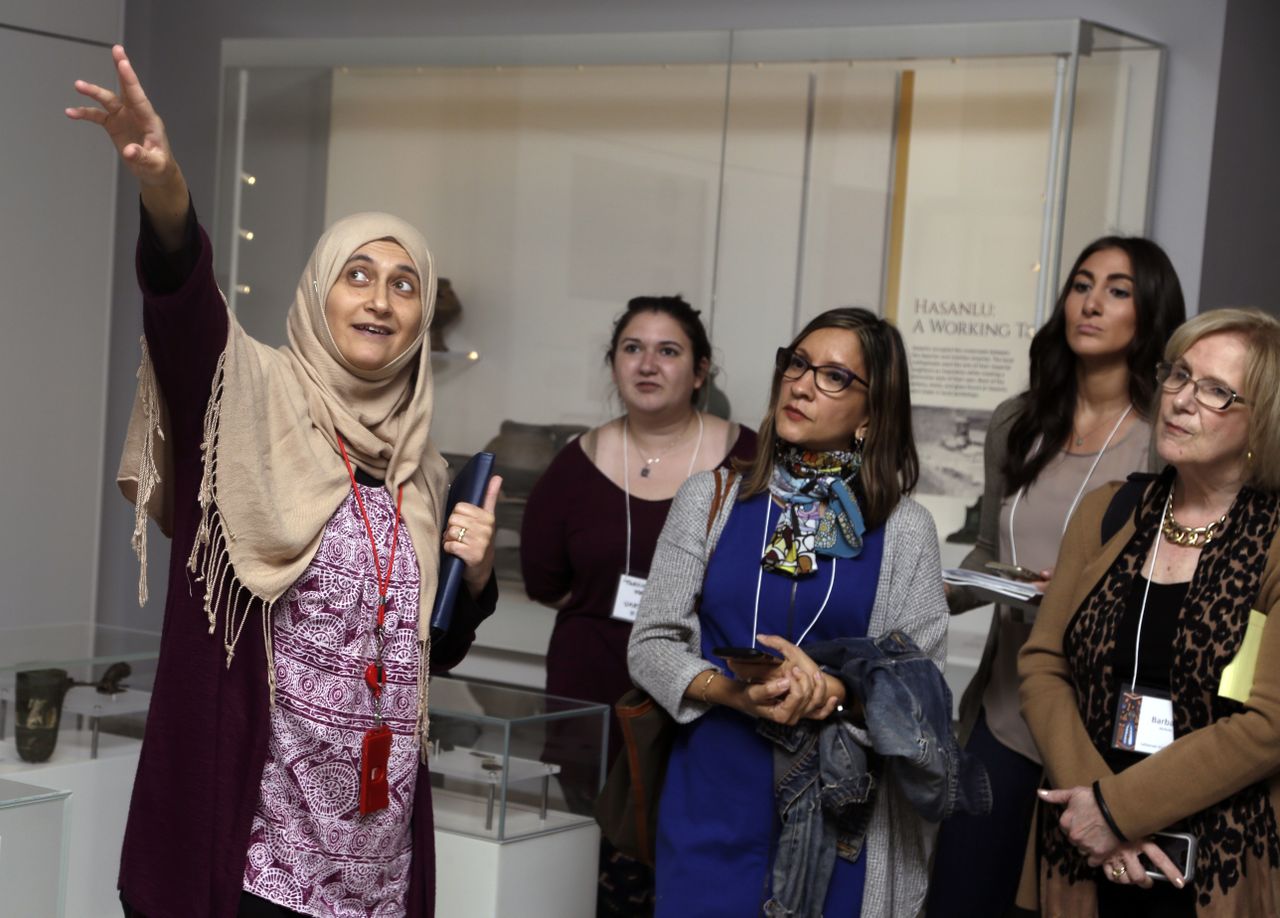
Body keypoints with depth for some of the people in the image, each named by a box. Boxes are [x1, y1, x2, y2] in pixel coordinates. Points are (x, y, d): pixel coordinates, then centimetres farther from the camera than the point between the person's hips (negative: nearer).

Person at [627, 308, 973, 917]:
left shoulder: (903, 530, 0)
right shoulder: (710, 499, 4)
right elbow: (651, 643, 1)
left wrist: (835, 693, -21)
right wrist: (732, 691, -16)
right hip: (710, 801, 1)